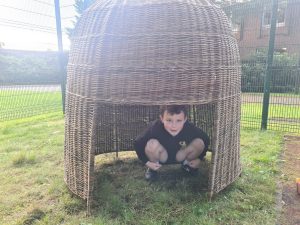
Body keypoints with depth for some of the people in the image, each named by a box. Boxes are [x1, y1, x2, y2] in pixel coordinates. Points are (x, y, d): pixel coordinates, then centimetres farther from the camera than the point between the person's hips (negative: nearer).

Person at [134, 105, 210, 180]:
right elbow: (138, 143, -19)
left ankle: (187, 163, 9)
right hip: (162, 157, -2)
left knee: (200, 143, -23)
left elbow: (206, 139, -10)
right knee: (151, 144, -33)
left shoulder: (190, 128, -30)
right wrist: (146, 162, -20)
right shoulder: (155, 128, -34)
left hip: (180, 156, 2)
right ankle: (152, 168, 0)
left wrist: (199, 159, -11)